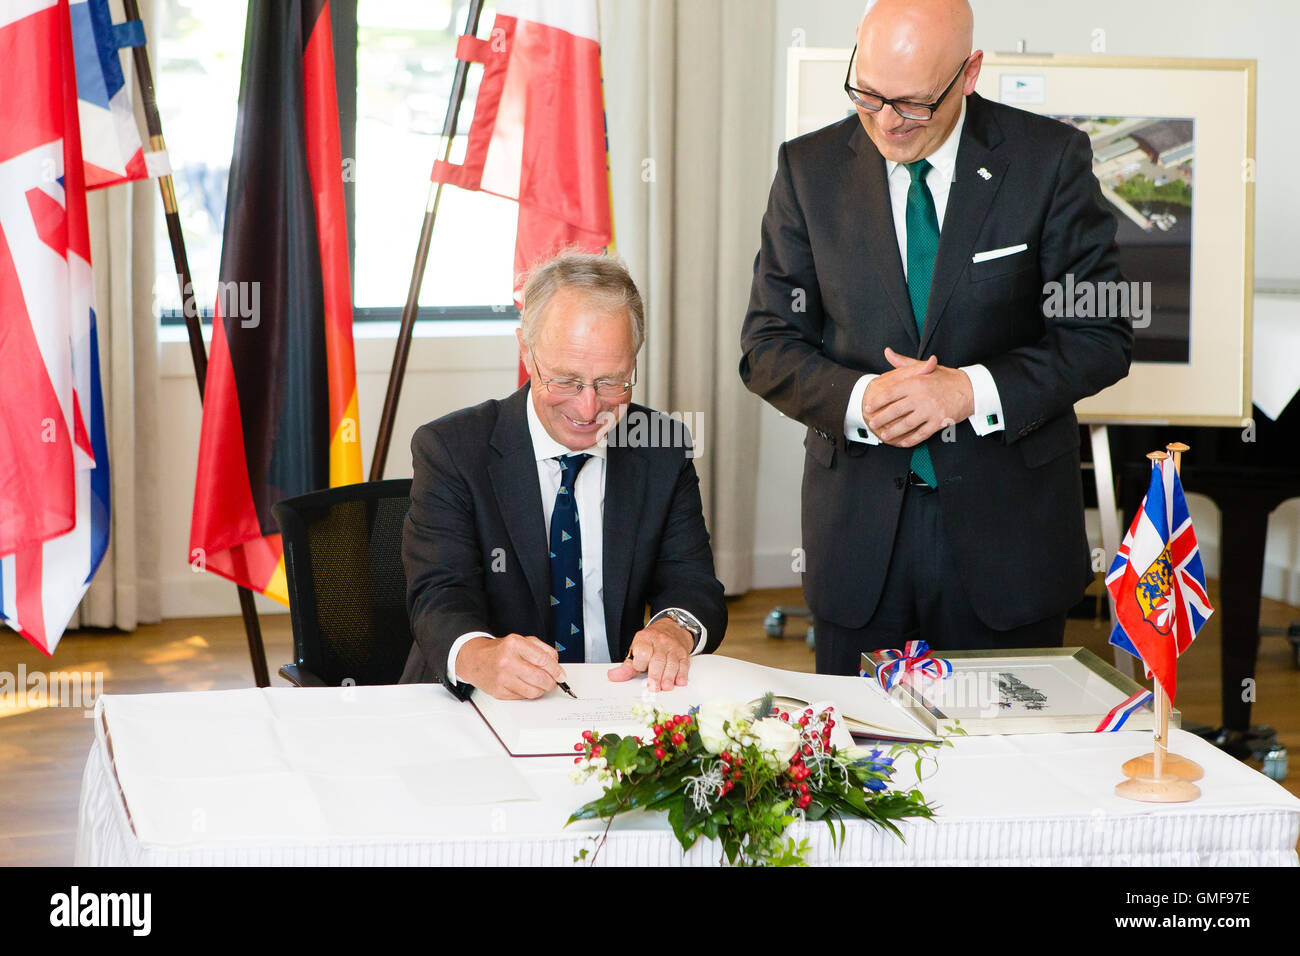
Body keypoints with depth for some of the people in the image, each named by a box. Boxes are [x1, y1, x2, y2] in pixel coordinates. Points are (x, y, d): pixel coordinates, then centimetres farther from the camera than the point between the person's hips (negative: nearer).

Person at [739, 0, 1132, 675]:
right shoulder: (809, 169, 1)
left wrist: (973, 390, -19)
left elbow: (1102, 334, -4)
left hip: (1007, 525, -1)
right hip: (860, 526, 1)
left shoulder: (1050, 159, -5)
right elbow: (768, 345, 2)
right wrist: (858, 399, -17)